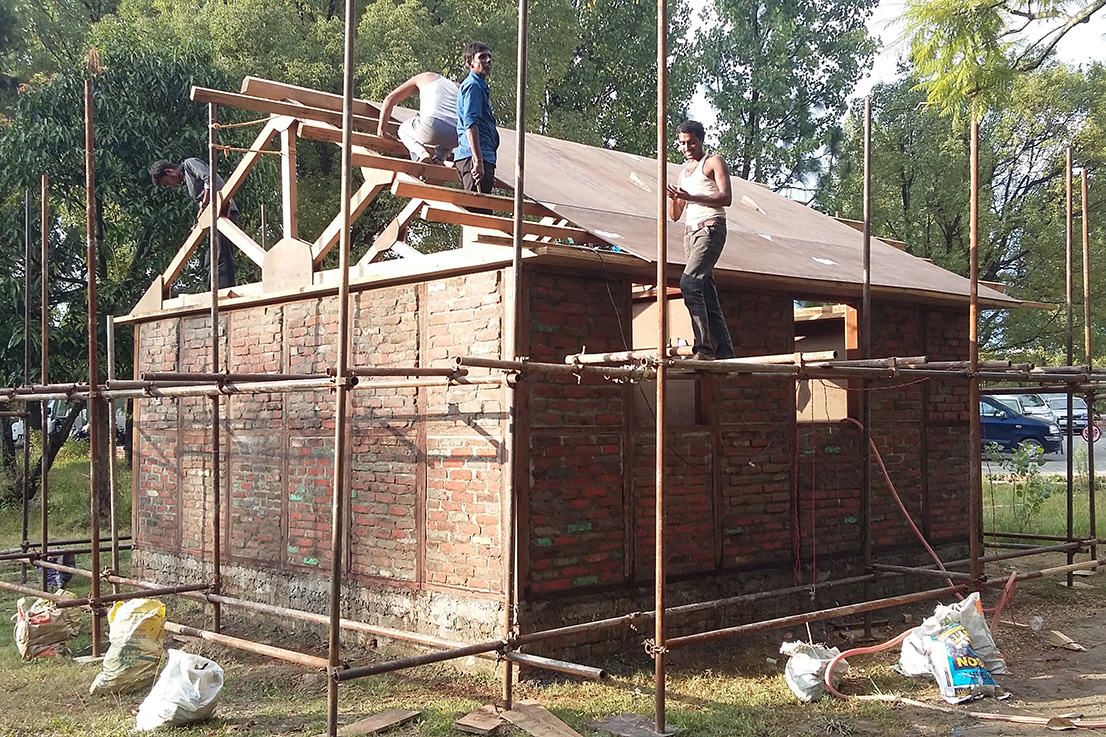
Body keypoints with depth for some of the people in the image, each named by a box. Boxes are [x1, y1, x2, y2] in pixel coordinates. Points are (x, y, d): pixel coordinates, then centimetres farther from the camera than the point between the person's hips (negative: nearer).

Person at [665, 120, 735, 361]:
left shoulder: (714, 161, 5)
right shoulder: (684, 171, 26)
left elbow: (726, 197, -9)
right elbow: (675, 215, 23)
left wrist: (689, 197, -17)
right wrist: (673, 198, 0)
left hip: (711, 228, -8)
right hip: (690, 232, 8)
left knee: (689, 282, -24)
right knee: (707, 295, 3)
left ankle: (704, 347, -27)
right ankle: (724, 350, 3)